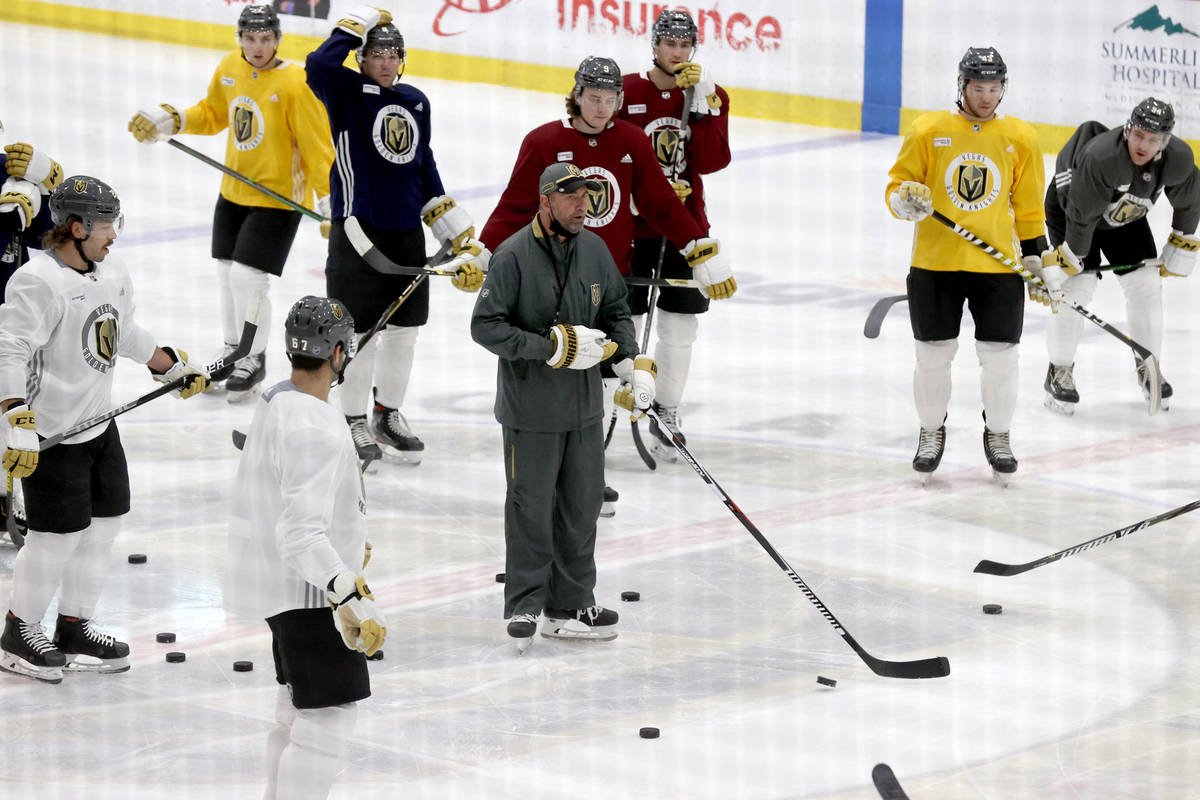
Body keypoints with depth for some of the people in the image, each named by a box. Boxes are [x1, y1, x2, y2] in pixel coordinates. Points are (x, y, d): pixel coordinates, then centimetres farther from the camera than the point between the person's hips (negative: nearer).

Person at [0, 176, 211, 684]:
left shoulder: (113, 275, 8)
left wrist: (175, 367, 32)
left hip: (99, 423, 9)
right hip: (51, 435, -9)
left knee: (103, 523, 13)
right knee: (59, 535, -4)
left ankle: (75, 628, 26)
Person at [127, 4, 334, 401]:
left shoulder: (296, 84, -22)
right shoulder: (229, 69, -1)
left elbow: (317, 145, -19)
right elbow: (214, 114, 16)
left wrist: (329, 198, -21)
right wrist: (169, 120, 2)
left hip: (278, 196, -7)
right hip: (234, 190, 7)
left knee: (248, 276, -10)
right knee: (227, 272, 14)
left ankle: (255, 359, 9)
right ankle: (233, 350, 32)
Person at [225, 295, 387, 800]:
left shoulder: (276, 400, 5)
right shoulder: (314, 430, -27)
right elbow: (301, 536, -32)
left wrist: (345, 551, 33)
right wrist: (350, 598, -37)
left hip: (278, 582, 11)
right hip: (310, 592, -11)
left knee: (298, 711, 23)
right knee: (328, 723, -10)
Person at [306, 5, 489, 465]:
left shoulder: (415, 101, 11)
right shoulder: (348, 92, -7)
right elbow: (318, 67, -30)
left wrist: (459, 233, 16)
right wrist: (355, 27, -17)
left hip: (407, 230, 6)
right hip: (357, 228, -6)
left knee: (404, 329, 13)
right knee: (361, 331, -1)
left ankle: (388, 415, 29)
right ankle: (354, 422, 14)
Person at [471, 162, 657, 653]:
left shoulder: (594, 250, 5)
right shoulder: (514, 256, -15)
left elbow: (616, 313, 17)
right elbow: (485, 325, -16)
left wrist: (635, 365, 3)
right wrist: (552, 347, -23)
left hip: (585, 407, 6)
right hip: (531, 410, -6)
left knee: (581, 506, 10)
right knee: (530, 508, 1)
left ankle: (570, 606, 20)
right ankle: (524, 607, 12)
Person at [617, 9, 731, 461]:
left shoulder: (710, 95, 1)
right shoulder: (625, 93, -6)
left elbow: (712, 161, -11)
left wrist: (702, 105, -19)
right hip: (630, 225, -2)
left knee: (679, 328, 6)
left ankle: (667, 413, 21)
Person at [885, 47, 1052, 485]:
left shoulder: (1020, 138, 2)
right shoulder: (927, 130, -3)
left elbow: (1029, 209, 9)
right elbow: (896, 188, 1)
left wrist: (1041, 260, 6)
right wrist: (906, 199, -22)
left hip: (998, 267, 1)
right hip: (934, 265, -1)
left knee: (1000, 357, 3)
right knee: (933, 356, 6)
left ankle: (998, 436, 24)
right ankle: (931, 432, 28)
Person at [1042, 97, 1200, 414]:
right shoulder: (1099, 158, -41)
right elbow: (1080, 216, -33)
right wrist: (1069, 264, -25)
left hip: (1127, 216, 5)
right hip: (1068, 206, -5)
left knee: (1146, 285, 1)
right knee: (1077, 286, -14)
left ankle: (1148, 367, 17)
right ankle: (1059, 372, 0)